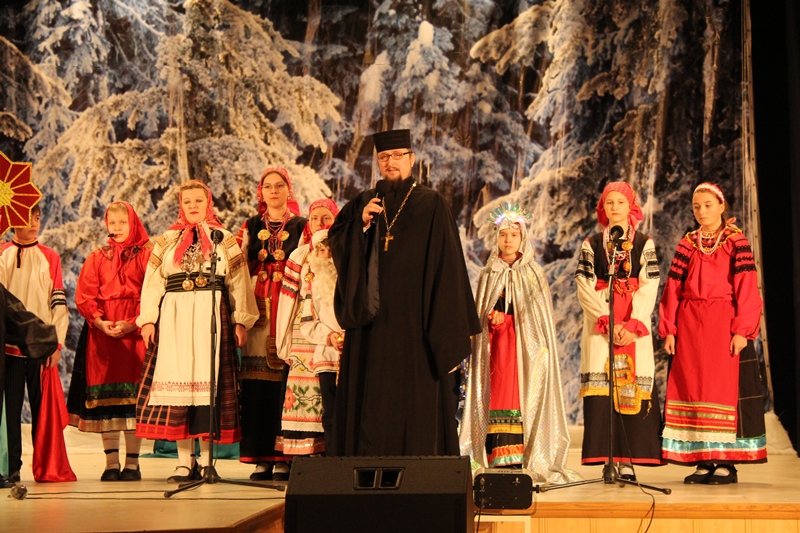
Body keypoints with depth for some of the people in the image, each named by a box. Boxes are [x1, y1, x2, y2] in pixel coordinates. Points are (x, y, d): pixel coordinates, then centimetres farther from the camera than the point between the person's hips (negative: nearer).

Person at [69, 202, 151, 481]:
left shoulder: (146, 255, 5)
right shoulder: (96, 258, 16)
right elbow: (84, 296, 7)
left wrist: (133, 323, -17)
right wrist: (100, 322, -10)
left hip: (135, 332, -3)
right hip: (101, 332, 3)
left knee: (132, 395, -6)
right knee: (105, 395, 0)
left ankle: (132, 463, -2)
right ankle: (111, 463, 3)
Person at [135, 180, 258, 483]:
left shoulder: (225, 241, 12)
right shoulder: (166, 242, 16)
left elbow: (239, 283, 7)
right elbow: (152, 282, 11)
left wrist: (240, 320, -2)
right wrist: (148, 319, 0)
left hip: (212, 317, -1)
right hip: (174, 318, 1)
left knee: (209, 380, -6)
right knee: (176, 380, -4)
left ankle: (207, 458, -2)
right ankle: (185, 462, -1)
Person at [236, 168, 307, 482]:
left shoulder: (301, 227, 8)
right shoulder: (251, 227, 14)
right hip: (258, 310, 2)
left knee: (285, 378, -7)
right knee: (257, 381, -2)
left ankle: (283, 458, -5)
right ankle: (261, 458, 2)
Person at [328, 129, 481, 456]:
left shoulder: (432, 205, 3)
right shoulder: (362, 204, 14)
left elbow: (446, 266, -3)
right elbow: (335, 243, 6)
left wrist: (447, 330, -9)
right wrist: (361, 224, -12)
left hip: (414, 322, -3)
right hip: (371, 322, 3)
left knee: (416, 402, -3)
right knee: (370, 403, 1)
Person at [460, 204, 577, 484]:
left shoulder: (533, 274, 8)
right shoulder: (488, 275, 13)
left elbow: (542, 313, 5)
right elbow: (479, 313, 14)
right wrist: (492, 319, -6)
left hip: (525, 342, -1)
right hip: (496, 342, 1)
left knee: (523, 394, -9)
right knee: (499, 392, -8)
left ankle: (527, 458, -11)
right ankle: (501, 459, -12)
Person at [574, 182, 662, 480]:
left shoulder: (644, 243, 8)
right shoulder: (591, 245, 10)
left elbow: (649, 288, 0)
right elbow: (584, 289, 1)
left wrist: (632, 326, -13)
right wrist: (608, 323, -11)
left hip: (635, 325, -1)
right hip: (599, 324, 1)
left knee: (632, 386, -7)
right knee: (602, 386, -8)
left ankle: (628, 461, -7)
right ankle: (607, 458, -7)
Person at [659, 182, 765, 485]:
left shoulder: (736, 242, 0)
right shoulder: (687, 245, 12)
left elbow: (747, 289, -6)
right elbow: (673, 289, 10)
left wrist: (742, 330, -14)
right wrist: (668, 330, 2)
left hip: (724, 325, -4)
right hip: (690, 328, 4)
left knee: (725, 388, -6)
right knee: (693, 389, 2)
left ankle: (727, 462, -3)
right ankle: (704, 462, 6)